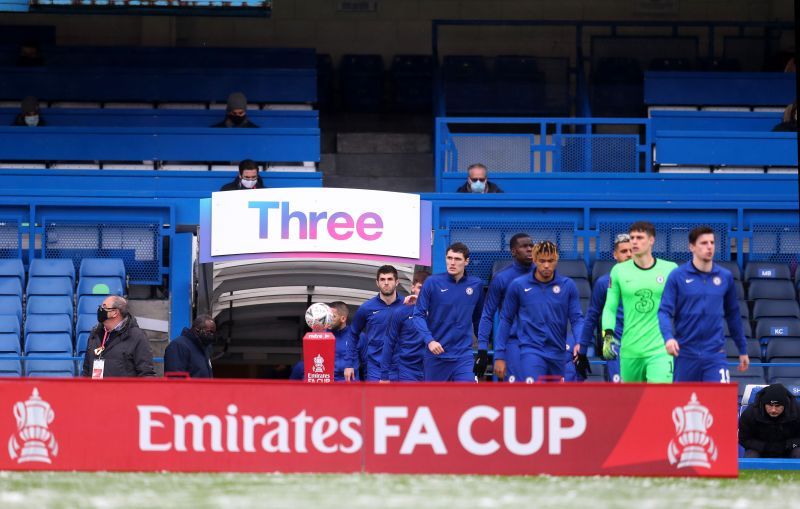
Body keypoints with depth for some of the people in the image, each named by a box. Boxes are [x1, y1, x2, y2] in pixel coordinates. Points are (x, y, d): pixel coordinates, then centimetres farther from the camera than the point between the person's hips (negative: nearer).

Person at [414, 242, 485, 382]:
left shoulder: (476, 285, 2)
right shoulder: (432, 283, -5)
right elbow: (419, 314, -5)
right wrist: (429, 340, -18)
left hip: (464, 354, 0)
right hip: (435, 355, 0)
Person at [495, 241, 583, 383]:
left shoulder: (568, 286, 1)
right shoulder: (518, 285, -2)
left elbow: (576, 318, 3)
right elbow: (506, 320, 4)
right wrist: (499, 356, 2)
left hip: (558, 354, 3)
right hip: (532, 351, -3)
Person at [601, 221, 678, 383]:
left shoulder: (670, 269, 1)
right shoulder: (619, 271, 4)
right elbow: (610, 308, 7)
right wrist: (608, 335, -7)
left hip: (660, 350, -2)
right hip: (630, 351, 2)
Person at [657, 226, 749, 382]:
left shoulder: (725, 277, 6)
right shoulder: (677, 276, -2)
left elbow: (733, 315, 15)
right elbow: (665, 311, -6)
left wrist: (743, 350, 18)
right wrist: (668, 337, -25)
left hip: (715, 353, 1)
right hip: (685, 354, -1)